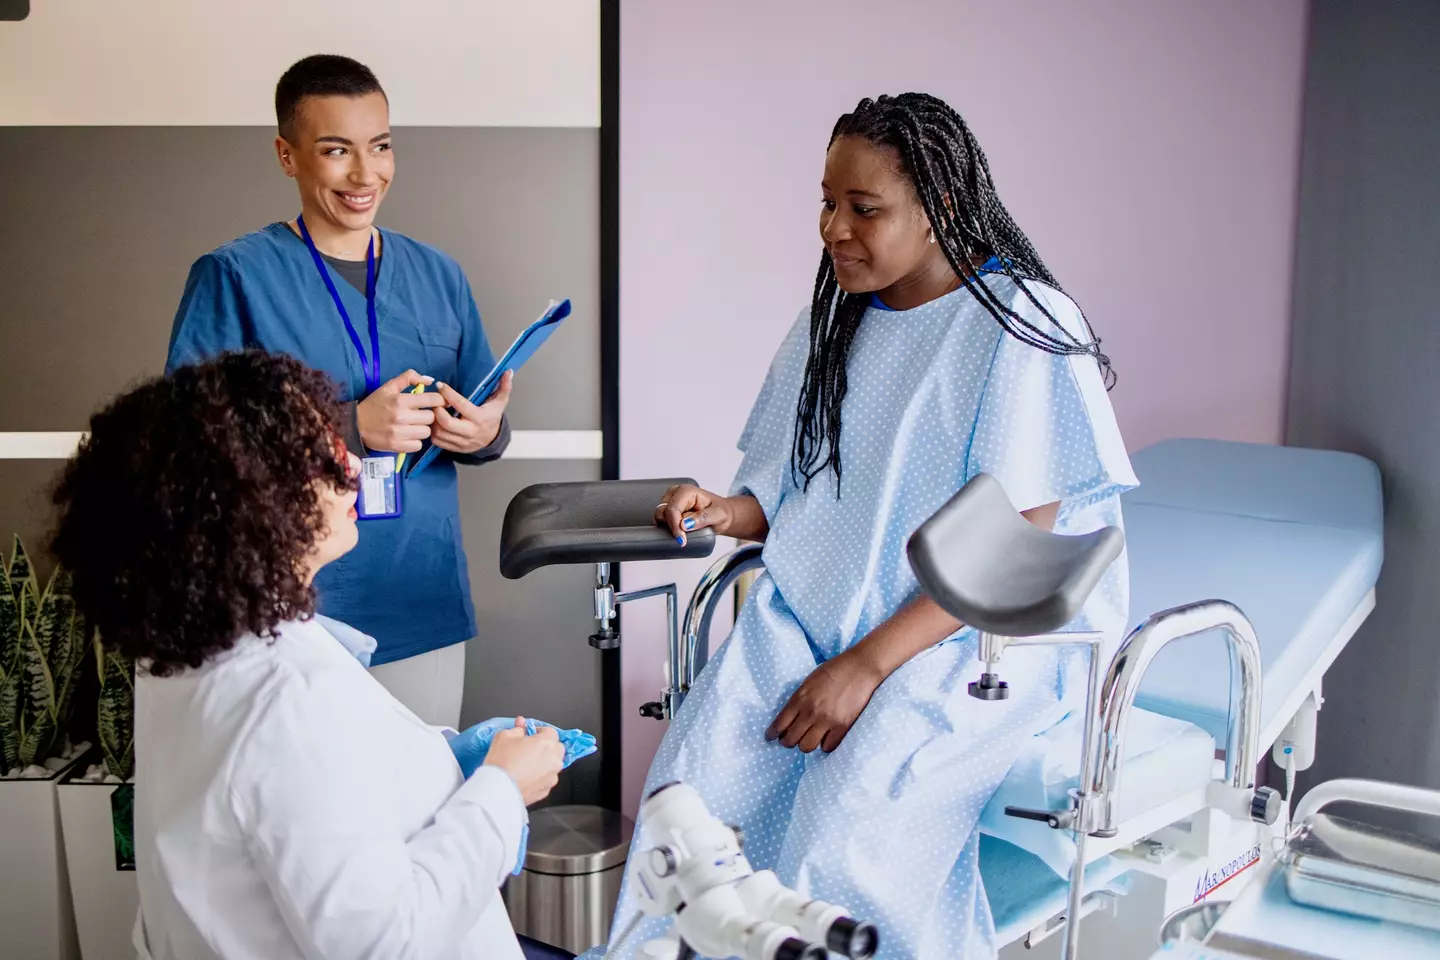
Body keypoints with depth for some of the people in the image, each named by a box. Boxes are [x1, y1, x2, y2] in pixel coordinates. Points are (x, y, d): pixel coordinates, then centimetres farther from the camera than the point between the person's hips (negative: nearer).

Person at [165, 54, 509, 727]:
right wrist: (351, 427, -22)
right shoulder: (234, 277, -4)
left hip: (426, 610, 4)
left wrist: (485, 434, -10)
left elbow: (484, 419, 14)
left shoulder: (437, 275, 10)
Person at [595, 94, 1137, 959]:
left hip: (974, 634, -5)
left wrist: (867, 664, -19)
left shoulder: (1023, 328, -8)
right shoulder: (833, 319, 13)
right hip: (814, 608, 6)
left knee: (840, 852, -27)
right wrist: (732, 513, -4)